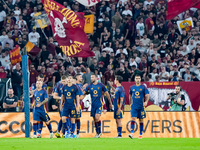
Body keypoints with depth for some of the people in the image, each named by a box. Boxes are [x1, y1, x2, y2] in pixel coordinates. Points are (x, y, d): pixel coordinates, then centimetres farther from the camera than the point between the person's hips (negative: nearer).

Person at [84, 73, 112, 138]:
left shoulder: (101, 85, 0)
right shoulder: (89, 86, 6)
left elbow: (107, 94, 8)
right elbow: (83, 93, 4)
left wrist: (110, 103, 11)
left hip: (99, 104, -4)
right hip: (93, 105, 4)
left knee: (97, 118, -19)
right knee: (95, 120, 5)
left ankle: (99, 132, -6)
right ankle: (97, 133, 15)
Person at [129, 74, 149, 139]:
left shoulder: (143, 87, 1)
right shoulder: (132, 87, 9)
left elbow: (147, 95, -4)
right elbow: (130, 95, 22)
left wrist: (146, 101, -21)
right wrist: (130, 103, 18)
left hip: (141, 106, -1)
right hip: (134, 106, 1)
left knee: (141, 120, 6)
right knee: (133, 119, -12)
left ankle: (141, 134, 16)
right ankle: (132, 133, -20)